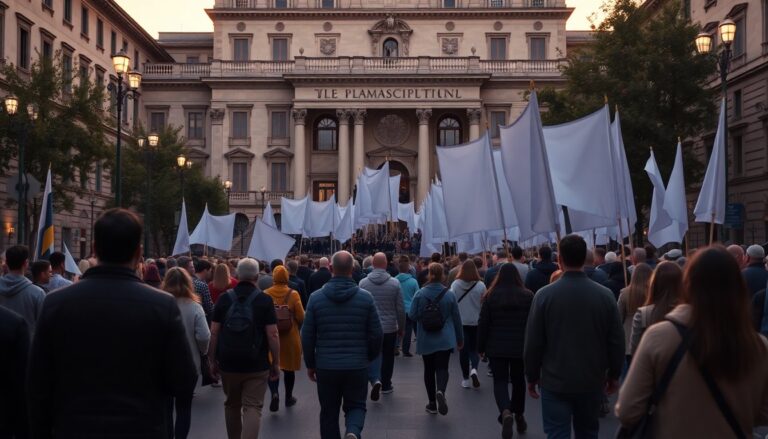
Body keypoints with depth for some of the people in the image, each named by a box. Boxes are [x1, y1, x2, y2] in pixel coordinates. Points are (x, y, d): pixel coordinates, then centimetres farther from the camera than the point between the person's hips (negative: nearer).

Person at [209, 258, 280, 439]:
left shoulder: (224, 299, 0)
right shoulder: (264, 300, -6)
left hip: (228, 364, 3)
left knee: (232, 406, 20)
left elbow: (214, 332, -1)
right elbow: (272, 334, -9)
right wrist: (276, 363, 0)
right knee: (253, 407, -1)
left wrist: (213, 360, 8)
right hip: (256, 365, -3)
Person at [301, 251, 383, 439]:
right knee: (356, 406, 13)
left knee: (329, 412, 14)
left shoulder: (316, 297, -4)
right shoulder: (366, 297, -5)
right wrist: (370, 358, 16)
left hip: (326, 366, 0)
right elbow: (376, 334, -2)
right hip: (357, 366, 0)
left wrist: (310, 364, 11)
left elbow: (307, 336, -1)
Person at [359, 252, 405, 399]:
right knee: (388, 357, 15)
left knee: (373, 355, 6)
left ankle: (375, 380, -18)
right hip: (390, 327, 0)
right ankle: (386, 385, 26)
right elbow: (400, 308, -4)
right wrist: (402, 327, 8)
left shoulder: (363, 283, -7)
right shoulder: (394, 283, -9)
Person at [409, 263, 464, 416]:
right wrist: (460, 339, 12)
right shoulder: (450, 294, -4)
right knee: (442, 368, -1)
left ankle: (432, 404, 16)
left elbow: (412, 315, -6)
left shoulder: (420, 294, -8)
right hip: (445, 339, 0)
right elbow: (456, 318, 2)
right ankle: (440, 391, -31)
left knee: (429, 370, 11)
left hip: (425, 340, 1)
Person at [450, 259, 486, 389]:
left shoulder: (455, 285, -8)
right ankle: (474, 369, -14)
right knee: (474, 348, 12)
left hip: (461, 322, 0)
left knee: (463, 349, 10)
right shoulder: (480, 285, -9)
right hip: (477, 321, 0)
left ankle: (465, 378, 13)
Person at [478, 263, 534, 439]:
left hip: (497, 347, -1)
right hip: (521, 347, 1)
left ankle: (506, 413, -23)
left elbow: (483, 324, -2)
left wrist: (481, 347, 8)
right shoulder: (528, 296, -3)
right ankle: (519, 415, 29)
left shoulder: (491, 296, -4)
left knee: (500, 381, 1)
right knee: (518, 380, 18)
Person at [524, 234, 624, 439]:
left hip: (555, 382, -2)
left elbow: (533, 342, -8)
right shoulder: (605, 295, -6)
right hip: (592, 381, 3)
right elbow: (617, 340, -1)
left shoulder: (544, 295, -12)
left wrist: (532, 376, 5)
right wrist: (614, 374, 13)